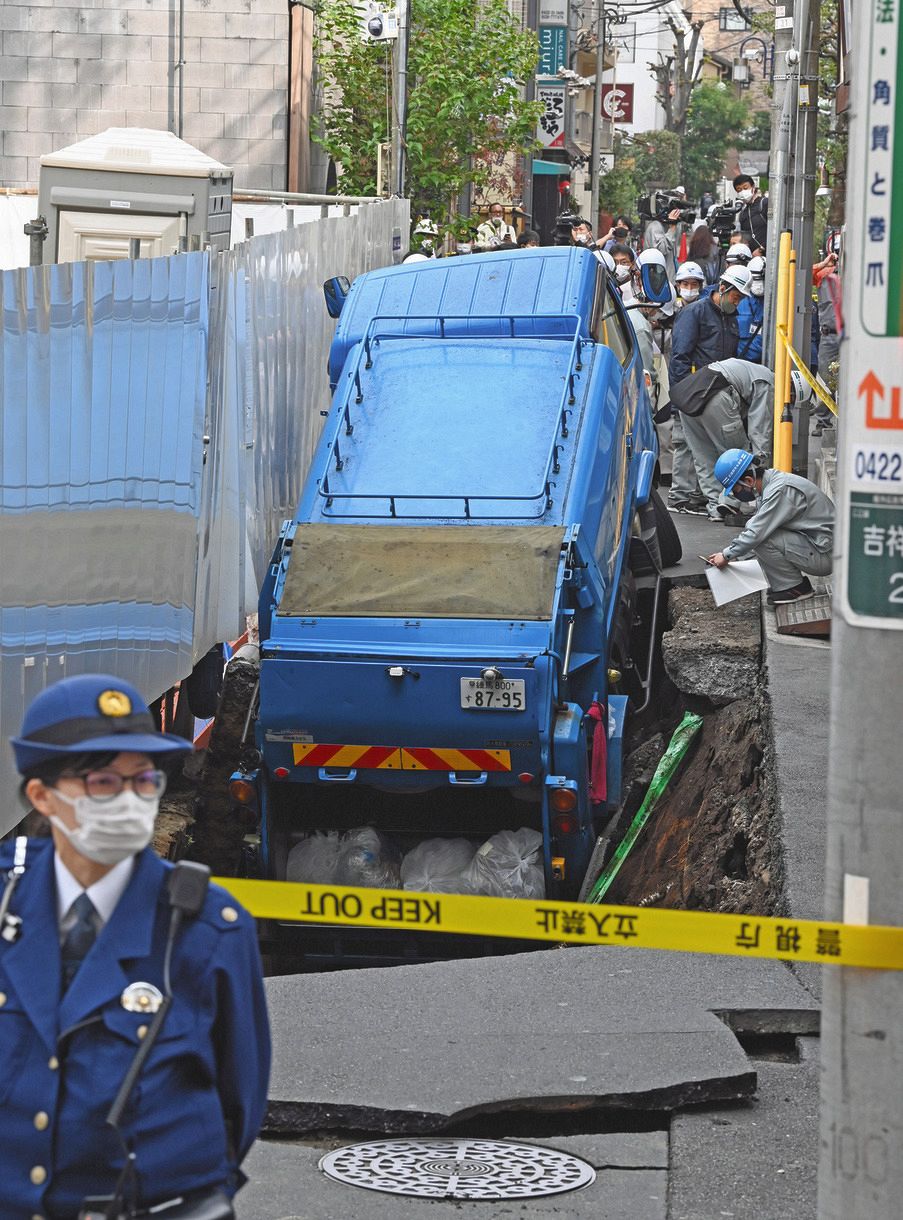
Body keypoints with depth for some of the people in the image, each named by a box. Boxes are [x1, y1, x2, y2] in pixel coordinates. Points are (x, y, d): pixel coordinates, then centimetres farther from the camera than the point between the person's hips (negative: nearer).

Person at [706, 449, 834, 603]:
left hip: (823, 555, -10)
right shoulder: (772, 482, 9)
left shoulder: (780, 491, -22)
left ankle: (795, 588, -7)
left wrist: (727, 555, -8)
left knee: (762, 539, -21)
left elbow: (756, 533, -21)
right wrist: (727, 554, 14)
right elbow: (754, 528, 19)